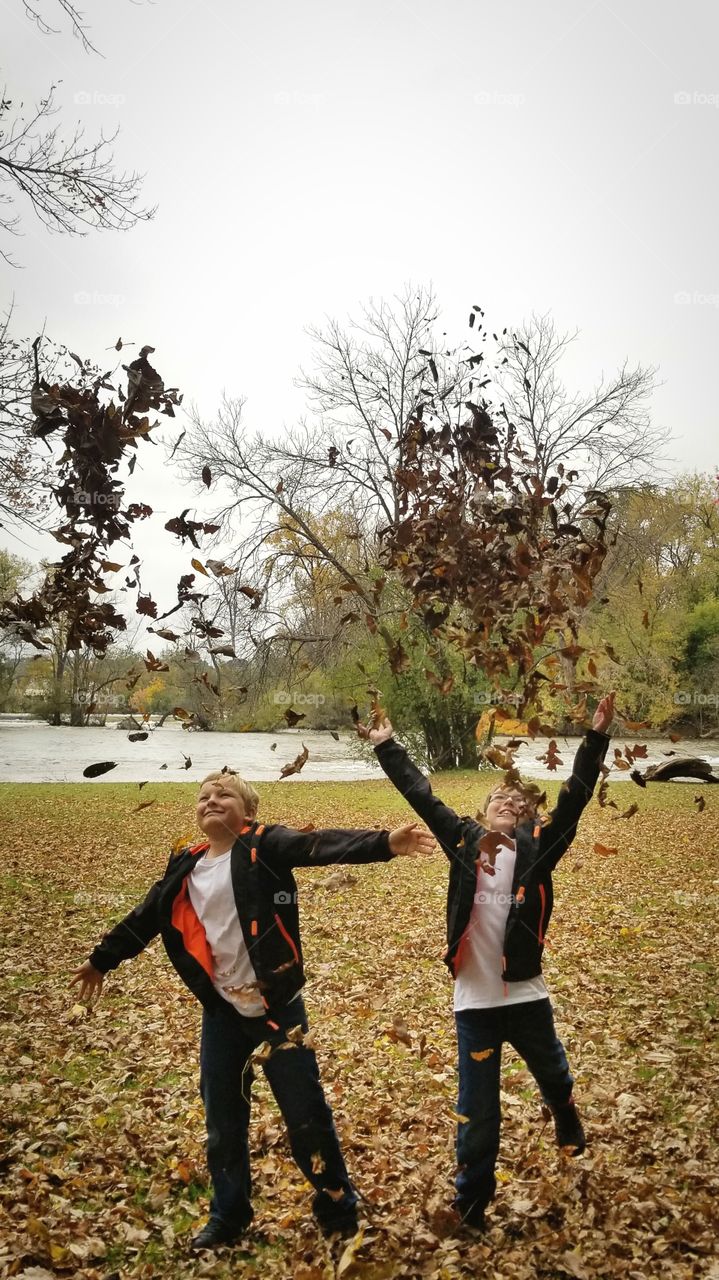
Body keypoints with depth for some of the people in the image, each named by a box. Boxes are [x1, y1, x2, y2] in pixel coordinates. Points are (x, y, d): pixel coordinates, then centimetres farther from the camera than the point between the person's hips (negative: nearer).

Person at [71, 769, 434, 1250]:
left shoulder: (264, 846, -11)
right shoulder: (187, 866, 5)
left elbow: (323, 846, -28)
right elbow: (147, 917, 19)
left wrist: (385, 843, -44)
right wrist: (102, 959, 31)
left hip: (276, 1007, -5)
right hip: (221, 1012, 5)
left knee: (305, 1114, 5)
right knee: (223, 1120, 16)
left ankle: (339, 1211, 26)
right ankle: (229, 1216, 38)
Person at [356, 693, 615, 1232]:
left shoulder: (538, 846, -2)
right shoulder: (464, 841, 1)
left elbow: (575, 797, -8)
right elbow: (422, 796, 5)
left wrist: (597, 735, -13)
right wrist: (387, 746, 8)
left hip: (526, 995, 0)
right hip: (473, 1000, 0)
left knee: (555, 1080, 24)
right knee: (477, 1110, 9)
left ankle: (569, 1125, 57)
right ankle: (471, 1203, 27)